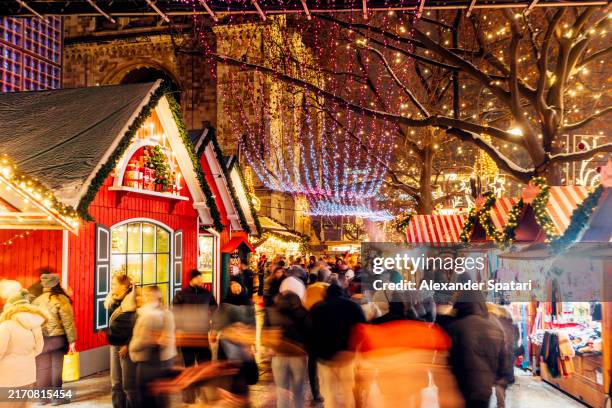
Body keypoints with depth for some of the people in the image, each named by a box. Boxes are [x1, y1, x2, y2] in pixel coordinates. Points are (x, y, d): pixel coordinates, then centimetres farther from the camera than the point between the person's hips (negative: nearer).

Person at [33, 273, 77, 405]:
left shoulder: (37, 300, 2)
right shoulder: (61, 300, -11)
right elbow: (68, 322, -12)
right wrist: (72, 340, -6)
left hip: (40, 339, 4)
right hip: (57, 338, -4)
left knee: (42, 368, 12)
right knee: (56, 368, 5)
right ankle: (56, 397, 11)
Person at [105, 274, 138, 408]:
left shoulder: (132, 302, -15)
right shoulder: (114, 301, 8)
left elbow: (136, 327, -17)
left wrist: (127, 345, -18)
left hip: (126, 346, -8)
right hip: (115, 345, 8)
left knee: (129, 384, 0)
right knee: (115, 383, 14)